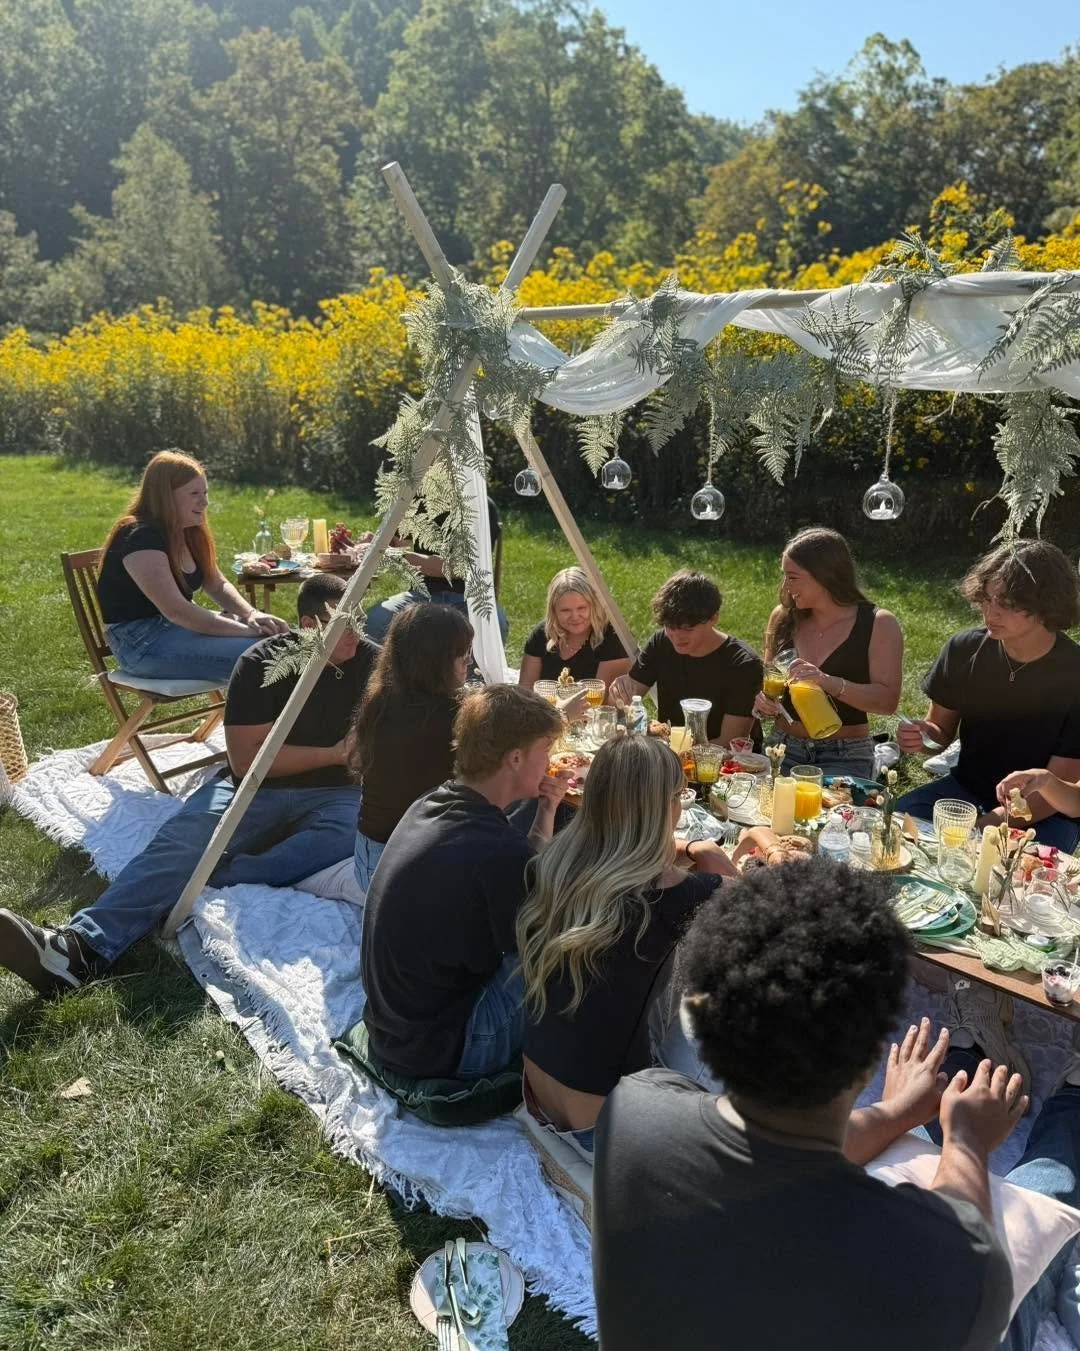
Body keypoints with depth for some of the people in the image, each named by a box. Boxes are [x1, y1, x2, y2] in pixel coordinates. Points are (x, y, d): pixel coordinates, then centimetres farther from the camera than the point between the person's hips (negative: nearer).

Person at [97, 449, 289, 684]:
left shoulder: (189, 532, 9)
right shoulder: (139, 537, -19)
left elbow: (217, 585, 14)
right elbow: (175, 610, -27)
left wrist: (251, 614, -8)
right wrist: (246, 631, -27)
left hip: (182, 626, 9)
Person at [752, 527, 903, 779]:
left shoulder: (878, 624, -5)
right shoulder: (783, 618, 6)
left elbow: (888, 700, -13)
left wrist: (830, 683, -28)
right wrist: (762, 702, -5)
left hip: (845, 757, -3)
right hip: (784, 748, 3)